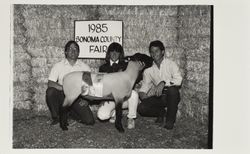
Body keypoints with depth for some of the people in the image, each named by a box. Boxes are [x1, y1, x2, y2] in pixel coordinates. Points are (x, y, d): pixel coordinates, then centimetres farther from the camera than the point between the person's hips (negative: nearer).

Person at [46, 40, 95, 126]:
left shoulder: (85, 67, 4)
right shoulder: (58, 66, 1)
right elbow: (50, 83, -11)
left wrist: (86, 99, -10)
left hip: (77, 97, 1)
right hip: (62, 96, -1)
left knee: (89, 120, -17)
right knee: (50, 91, -32)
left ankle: (71, 111, 15)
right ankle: (56, 117, -6)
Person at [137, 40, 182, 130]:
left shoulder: (171, 64, -6)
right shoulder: (148, 69, 5)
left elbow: (178, 80, -21)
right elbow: (145, 85, 4)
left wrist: (164, 83, -35)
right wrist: (141, 92, -18)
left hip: (171, 96, -3)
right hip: (157, 97, 3)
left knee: (172, 89, -38)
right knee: (141, 108, -21)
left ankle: (170, 119, -15)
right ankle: (161, 112, 11)